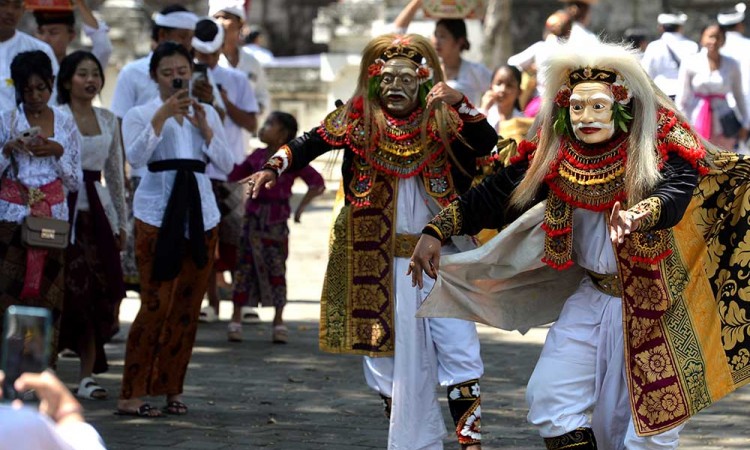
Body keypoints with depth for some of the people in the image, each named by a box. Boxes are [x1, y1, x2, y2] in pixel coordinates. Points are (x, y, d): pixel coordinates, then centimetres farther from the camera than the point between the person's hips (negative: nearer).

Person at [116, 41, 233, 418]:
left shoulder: (206, 114, 15)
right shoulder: (140, 114, 4)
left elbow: (226, 165, 7)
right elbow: (136, 157, -14)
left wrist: (204, 128, -6)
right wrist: (162, 116, -20)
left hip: (200, 213, 4)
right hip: (157, 213, -4)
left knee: (187, 306, 3)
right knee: (156, 305, -12)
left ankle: (172, 388, 12)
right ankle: (131, 394, -9)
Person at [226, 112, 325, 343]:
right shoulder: (257, 156, 9)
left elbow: (317, 183, -8)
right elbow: (234, 175, 16)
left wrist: (301, 207, -10)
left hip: (277, 220, -3)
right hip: (253, 218, 3)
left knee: (276, 269, 2)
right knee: (245, 266, 0)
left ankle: (279, 321, 11)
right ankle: (236, 319, 5)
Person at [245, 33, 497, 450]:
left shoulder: (440, 123, -1)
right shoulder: (359, 120, 0)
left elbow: (488, 145, -11)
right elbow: (312, 142, -3)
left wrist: (460, 104, -23)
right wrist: (273, 168, -19)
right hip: (384, 262, 1)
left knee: (458, 343, -11)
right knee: (394, 353, 6)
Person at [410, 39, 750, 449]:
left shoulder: (662, 149, -17)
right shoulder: (555, 155, -3)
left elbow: (673, 197, -35)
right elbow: (494, 196, 0)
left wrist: (634, 217, -56)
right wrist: (435, 231, -10)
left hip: (655, 305, -4)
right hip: (592, 297, 5)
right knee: (550, 400, -4)